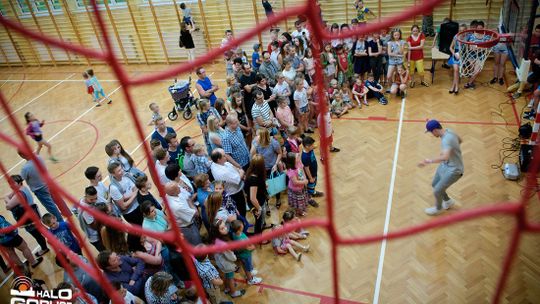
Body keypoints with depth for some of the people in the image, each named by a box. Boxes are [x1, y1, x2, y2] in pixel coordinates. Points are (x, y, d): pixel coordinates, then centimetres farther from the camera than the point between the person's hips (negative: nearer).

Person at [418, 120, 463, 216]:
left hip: (453, 170, -10)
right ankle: (448, 201, 48)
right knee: (434, 184, 22)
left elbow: (445, 157, -50)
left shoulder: (446, 139, -34)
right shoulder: (448, 131, -5)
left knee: (437, 191, -1)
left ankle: (438, 208, 31)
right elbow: (460, 140, 15)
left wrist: (429, 161, -43)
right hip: (445, 165, 10)